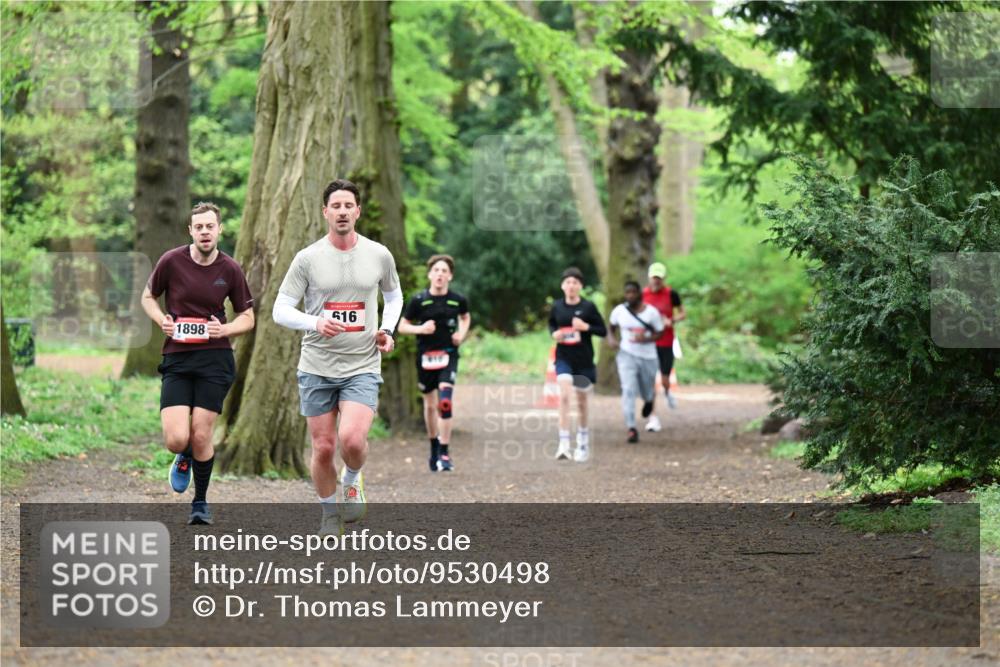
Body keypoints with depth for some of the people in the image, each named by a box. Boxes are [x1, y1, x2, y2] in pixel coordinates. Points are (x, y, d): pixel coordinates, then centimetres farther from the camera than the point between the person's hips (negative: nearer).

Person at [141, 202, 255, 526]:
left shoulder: (230, 270, 1)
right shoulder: (171, 261, -3)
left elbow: (247, 317, 10)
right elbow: (148, 296, 13)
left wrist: (224, 329, -10)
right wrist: (162, 320, -7)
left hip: (215, 359, 0)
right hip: (176, 358, 0)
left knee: (201, 437, -3)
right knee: (176, 439, -12)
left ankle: (200, 502, 20)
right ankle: (184, 457, 27)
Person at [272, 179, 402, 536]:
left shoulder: (379, 255, 2)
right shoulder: (308, 259, -3)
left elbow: (394, 295, 21)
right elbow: (280, 310, -3)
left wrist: (387, 329, 3)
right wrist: (315, 322, -21)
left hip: (363, 366, 0)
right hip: (317, 367, 0)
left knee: (352, 439, -21)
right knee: (323, 448, 4)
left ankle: (353, 480, 13)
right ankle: (330, 514, 26)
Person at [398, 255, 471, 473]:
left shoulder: (458, 300, -1)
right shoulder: (419, 300, -5)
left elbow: (466, 317, 21)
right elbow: (402, 326, 2)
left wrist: (462, 333, 2)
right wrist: (420, 329, -16)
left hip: (448, 355, -1)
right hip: (426, 356, 1)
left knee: (445, 403, -16)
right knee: (430, 404, 12)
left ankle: (444, 453, -10)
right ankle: (434, 447, 33)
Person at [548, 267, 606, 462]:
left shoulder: (588, 307, -7)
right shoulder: (557, 306, 0)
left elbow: (603, 330, -2)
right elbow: (551, 324, 18)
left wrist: (586, 327, -19)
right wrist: (554, 333, -3)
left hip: (584, 360, 0)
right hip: (564, 358, 0)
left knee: (582, 402, 12)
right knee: (564, 396, -18)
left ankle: (583, 444, 33)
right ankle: (564, 444, -20)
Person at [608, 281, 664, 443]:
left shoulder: (652, 312, -8)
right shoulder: (619, 311, -4)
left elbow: (659, 333, -2)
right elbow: (611, 327, 13)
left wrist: (646, 339, -21)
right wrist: (611, 338, -8)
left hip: (648, 357, 0)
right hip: (627, 355, 0)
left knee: (647, 393, 15)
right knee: (628, 390, -17)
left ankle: (649, 399, 55)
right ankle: (631, 428, -16)